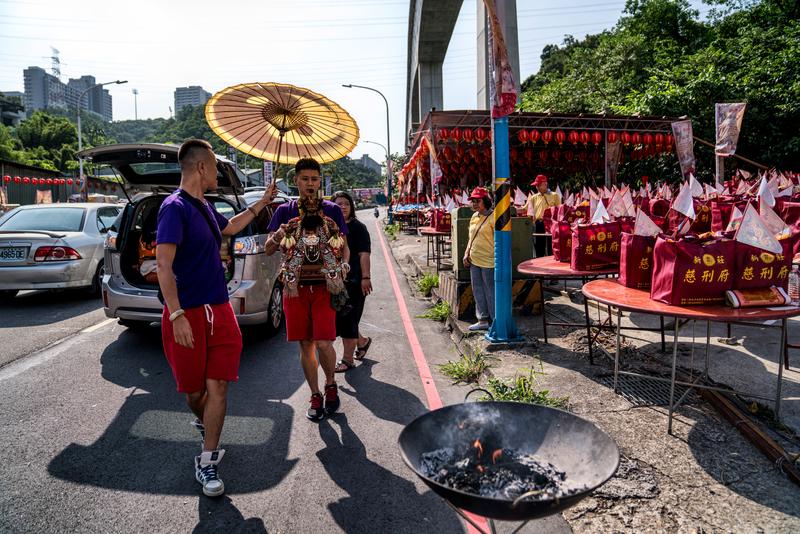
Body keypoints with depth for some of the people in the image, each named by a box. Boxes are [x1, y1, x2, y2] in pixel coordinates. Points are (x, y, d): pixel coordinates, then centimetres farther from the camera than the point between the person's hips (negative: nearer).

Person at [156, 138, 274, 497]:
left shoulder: (204, 207, 11)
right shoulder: (175, 207, -14)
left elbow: (230, 227, 34)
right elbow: (163, 265, -20)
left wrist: (261, 203, 35)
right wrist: (177, 316, -25)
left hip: (219, 310, 7)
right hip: (188, 313, -7)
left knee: (218, 387, 2)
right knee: (194, 390, 10)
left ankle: (206, 463, 13)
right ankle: (203, 421, 43)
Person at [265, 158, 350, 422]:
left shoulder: (332, 210, 5)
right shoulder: (285, 211, 6)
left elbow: (345, 248, 11)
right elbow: (268, 250, 6)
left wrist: (343, 267, -9)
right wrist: (278, 236, -15)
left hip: (324, 285, -1)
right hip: (295, 286, 2)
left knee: (324, 343, -9)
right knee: (305, 345, 7)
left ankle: (331, 384, 19)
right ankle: (315, 397, 22)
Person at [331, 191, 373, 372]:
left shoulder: (358, 227, -4)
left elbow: (364, 254, -10)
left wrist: (365, 277, -18)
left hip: (353, 281, -6)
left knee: (346, 318, -2)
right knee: (337, 317, 11)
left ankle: (347, 359, 11)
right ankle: (362, 341, 35)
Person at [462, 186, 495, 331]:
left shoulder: (492, 217, -11)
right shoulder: (474, 217, 13)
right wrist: (467, 254, 11)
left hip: (488, 261, -8)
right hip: (474, 260, 8)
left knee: (490, 291, 0)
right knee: (478, 291, 13)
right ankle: (483, 320, 23)